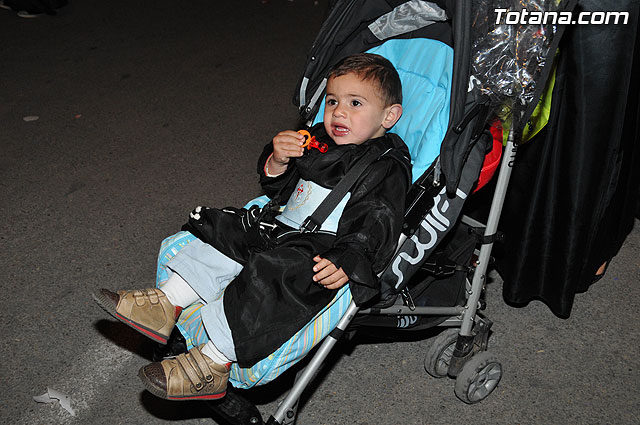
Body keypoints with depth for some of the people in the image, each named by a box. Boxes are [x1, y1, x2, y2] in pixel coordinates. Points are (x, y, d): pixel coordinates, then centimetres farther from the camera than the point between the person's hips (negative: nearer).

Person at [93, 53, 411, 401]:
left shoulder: (387, 167, -10)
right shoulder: (318, 142, 12)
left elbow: (375, 230, -19)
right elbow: (278, 190, 16)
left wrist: (345, 263, -35)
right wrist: (277, 162, -7)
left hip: (318, 258, -9)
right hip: (282, 228, 9)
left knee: (271, 278, -32)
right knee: (225, 232, 1)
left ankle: (212, 363, -28)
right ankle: (166, 303, 1)